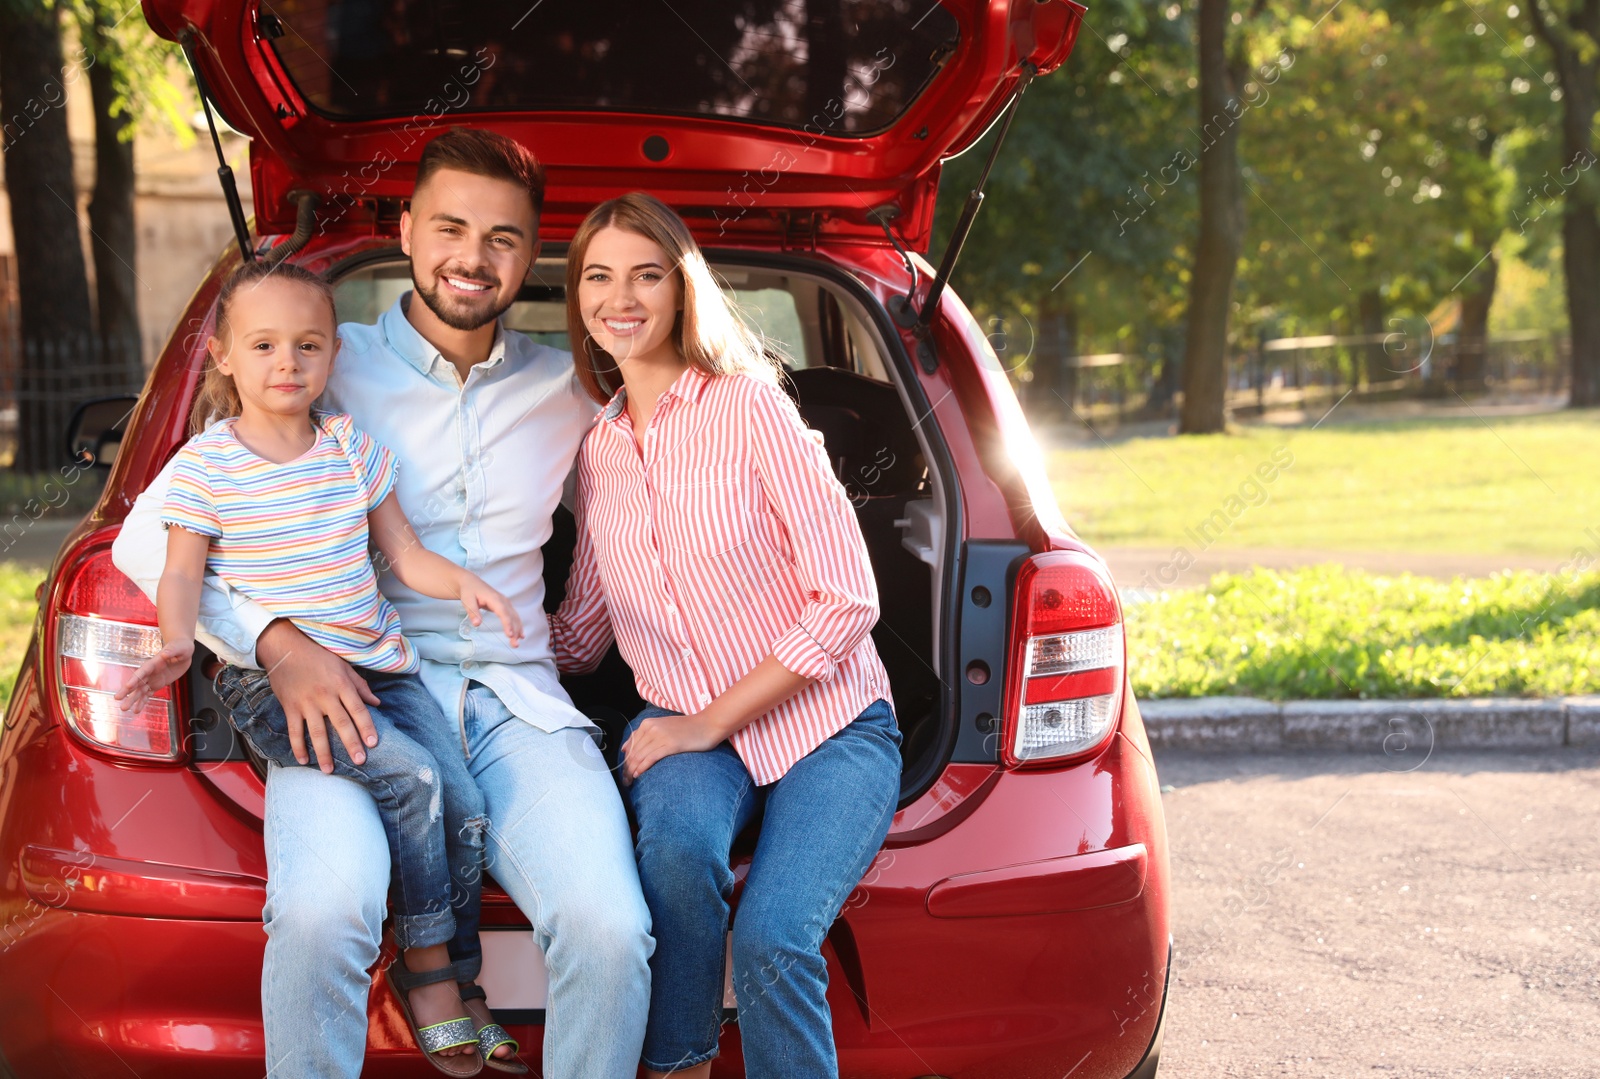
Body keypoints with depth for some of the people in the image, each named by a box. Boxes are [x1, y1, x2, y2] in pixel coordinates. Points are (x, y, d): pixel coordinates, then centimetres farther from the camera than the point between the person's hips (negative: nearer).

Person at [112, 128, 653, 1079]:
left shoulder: (565, 390, 16)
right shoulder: (328, 369, 6)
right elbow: (149, 535, 2)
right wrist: (278, 642, -14)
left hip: (517, 703, 2)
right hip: (353, 701, -2)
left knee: (610, 932, -27)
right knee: (322, 916, -34)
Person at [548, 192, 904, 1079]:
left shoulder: (746, 406, -8)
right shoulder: (596, 451, 9)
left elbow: (846, 599, -12)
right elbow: (580, 637, 18)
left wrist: (712, 720, -14)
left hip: (826, 724, -3)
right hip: (687, 729, 4)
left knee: (772, 942, -29)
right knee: (678, 838, -32)